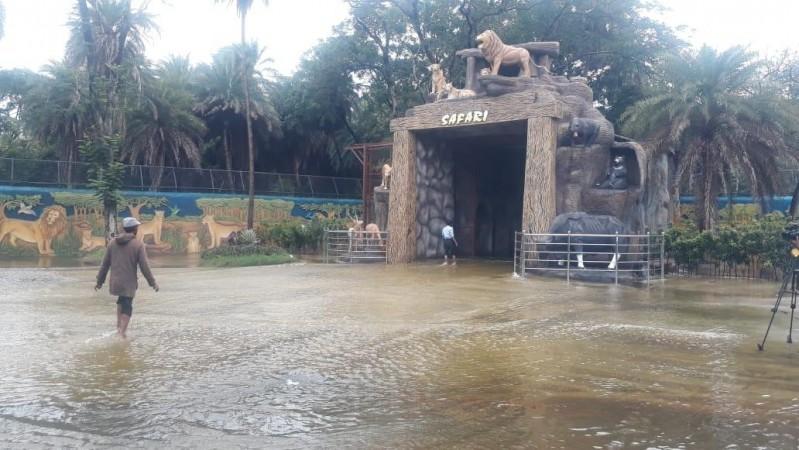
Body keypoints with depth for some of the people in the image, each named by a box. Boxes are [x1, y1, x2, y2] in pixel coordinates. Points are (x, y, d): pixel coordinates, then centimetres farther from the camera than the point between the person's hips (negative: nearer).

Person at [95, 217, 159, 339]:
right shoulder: (138, 245, -9)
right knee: (127, 308, 4)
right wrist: (153, 282, -1)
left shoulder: (113, 243, 3)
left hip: (115, 282, 4)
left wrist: (100, 281, 15)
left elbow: (105, 264, 7)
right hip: (129, 283, -4)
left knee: (122, 301, 28)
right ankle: (121, 332, -6)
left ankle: (119, 326, 22)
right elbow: (144, 266, -10)